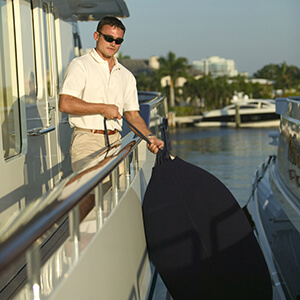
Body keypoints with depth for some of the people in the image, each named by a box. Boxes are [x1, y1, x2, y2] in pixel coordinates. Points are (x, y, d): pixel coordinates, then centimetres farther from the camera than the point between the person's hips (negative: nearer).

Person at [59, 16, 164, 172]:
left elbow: (133, 114, 19)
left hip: (115, 141, 5)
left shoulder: (127, 76, 20)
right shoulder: (80, 65, 1)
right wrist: (103, 108, -9)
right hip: (87, 142, -5)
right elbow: (65, 104, -11)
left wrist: (149, 136, 1)